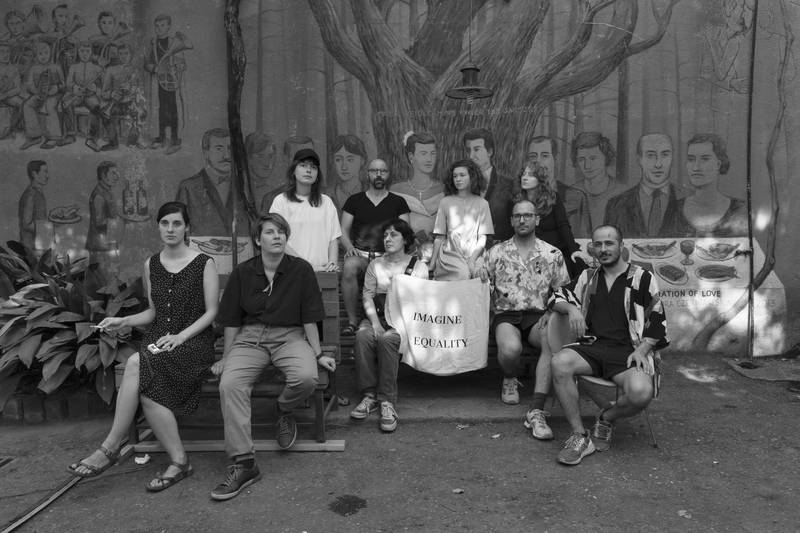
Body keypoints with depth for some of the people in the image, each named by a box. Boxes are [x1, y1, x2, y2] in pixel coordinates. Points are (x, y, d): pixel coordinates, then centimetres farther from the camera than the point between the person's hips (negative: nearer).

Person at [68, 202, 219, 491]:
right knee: (146, 388, -28)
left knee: (136, 365, -30)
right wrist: (124, 321, 2)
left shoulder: (204, 264, -2)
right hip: (158, 339, 4)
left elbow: (211, 312, -3)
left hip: (194, 340, -4)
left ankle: (111, 447, -14)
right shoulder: (151, 265, 14)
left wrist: (180, 336, -15)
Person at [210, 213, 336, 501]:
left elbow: (309, 317, 3)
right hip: (250, 337, 2)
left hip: (289, 336, -1)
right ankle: (243, 463, -18)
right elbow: (231, 321, 12)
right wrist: (226, 357, 11)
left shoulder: (301, 269, 1)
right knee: (229, 384, -27)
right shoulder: (243, 272, 6)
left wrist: (318, 354, 0)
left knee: (306, 377, -32)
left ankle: (283, 411, 5)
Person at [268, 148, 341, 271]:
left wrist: (332, 263, -7)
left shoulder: (326, 201, 13)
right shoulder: (281, 201, 5)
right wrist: (310, 266, -12)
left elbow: (334, 238, 11)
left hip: (323, 270, 2)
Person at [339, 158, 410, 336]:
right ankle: (352, 321, -25)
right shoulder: (354, 200, 17)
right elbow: (343, 230, 14)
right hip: (360, 254, 0)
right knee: (349, 267, -36)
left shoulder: (398, 202, 17)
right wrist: (349, 247, -7)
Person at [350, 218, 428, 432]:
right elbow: (368, 296, 8)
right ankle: (369, 395, -22)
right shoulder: (375, 264, 17)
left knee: (387, 339, -34)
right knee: (363, 335, -31)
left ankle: (388, 402, -29)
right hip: (378, 316, 3)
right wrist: (375, 322, -10)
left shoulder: (418, 266, 10)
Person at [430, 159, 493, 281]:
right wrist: (432, 263, 2)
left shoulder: (482, 204, 9)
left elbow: (483, 238, 5)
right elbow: (439, 237, 9)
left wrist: (472, 259, -9)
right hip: (450, 256, 0)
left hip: (474, 257, 0)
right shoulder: (445, 202, 10)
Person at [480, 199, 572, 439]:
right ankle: (509, 380, 6)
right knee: (511, 348, -35)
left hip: (538, 316, 1)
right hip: (506, 315, 0)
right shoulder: (496, 252, 9)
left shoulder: (553, 254, 10)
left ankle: (536, 411, -33)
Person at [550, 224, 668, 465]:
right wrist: (571, 308, 0)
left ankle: (607, 418, 3)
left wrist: (642, 350, -8)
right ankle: (580, 436, -21)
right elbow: (558, 297, 23)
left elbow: (658, 322, 8)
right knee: (559, 362, -31)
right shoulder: (588, 277, 21)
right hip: (592, 347, 3)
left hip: (628, 351, -2)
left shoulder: (642, 278, 9)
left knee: (641, 392, -34)